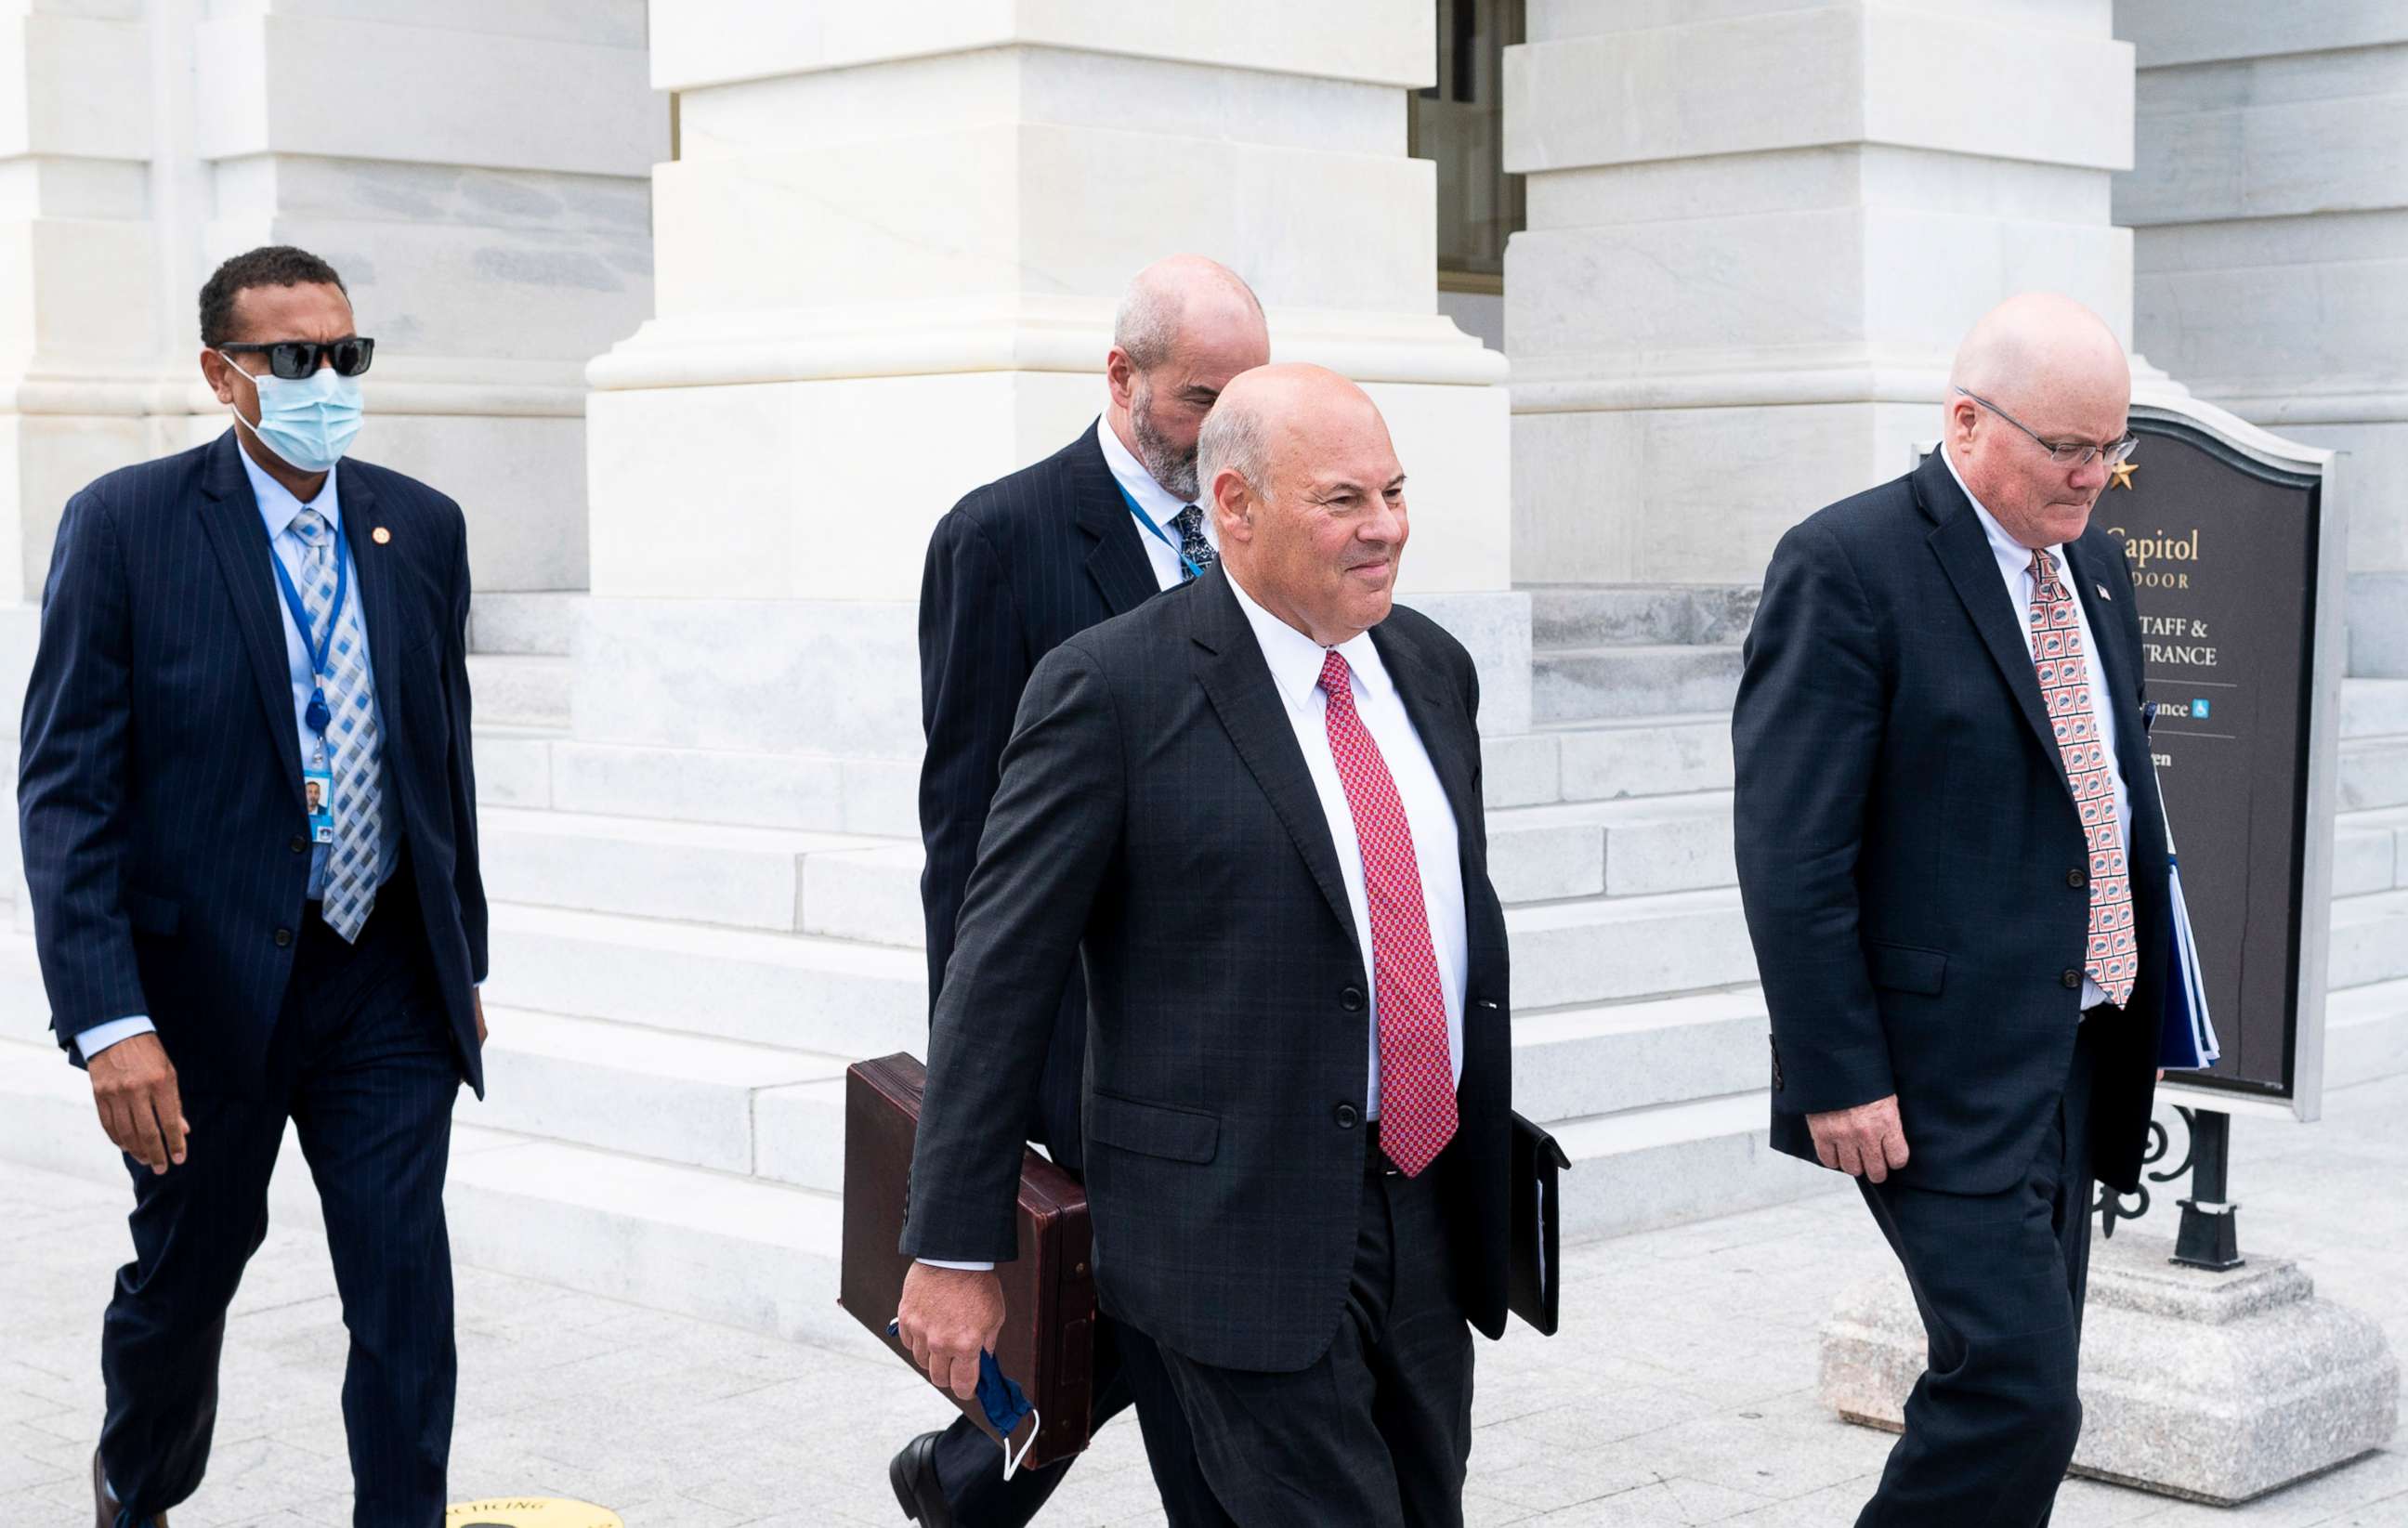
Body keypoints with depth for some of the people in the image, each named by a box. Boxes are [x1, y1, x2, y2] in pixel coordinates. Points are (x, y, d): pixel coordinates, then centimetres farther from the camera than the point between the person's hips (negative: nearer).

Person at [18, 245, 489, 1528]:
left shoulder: (422, 527, 4)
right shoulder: (126, 526, -10)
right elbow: (66, 789, -13)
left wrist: (463, 960, 15)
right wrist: (109, 1024, -20)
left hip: (389, 982, 3)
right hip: (207, 982, -2)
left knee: (406, 1298, -2)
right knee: (185, 1275, 17)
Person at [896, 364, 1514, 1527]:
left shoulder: (1431, 669, 9)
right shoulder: (1113, 688, -11)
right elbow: (1001, 973, -10)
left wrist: (1490, 1156, 21)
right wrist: (952, 1249, -11)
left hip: (1430, 1215, 7)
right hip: (1243, 1232, -7)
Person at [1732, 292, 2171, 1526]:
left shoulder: (2094, 564, 13)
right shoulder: (1848, 565, -13)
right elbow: (1790, 851, -16)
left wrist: (2143, 1018, 18)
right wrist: (1838, 1075, -19)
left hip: (2075, 1060, 8)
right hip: (1942, 1071, -8)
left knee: (2020, 1397, 12)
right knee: (2016, 1392, -13)